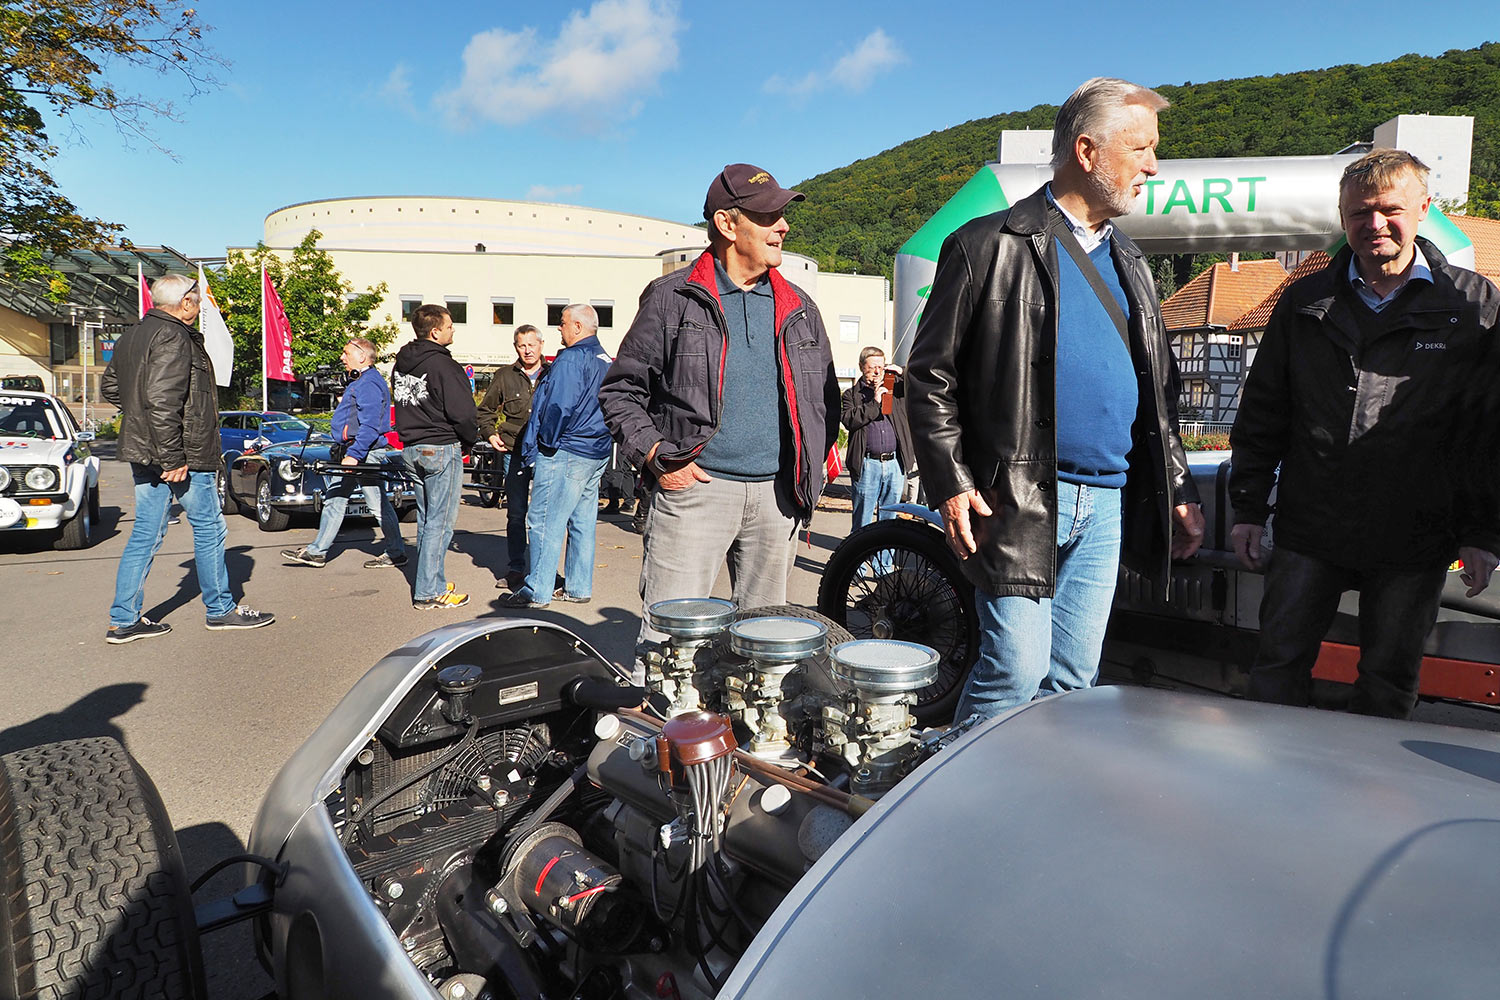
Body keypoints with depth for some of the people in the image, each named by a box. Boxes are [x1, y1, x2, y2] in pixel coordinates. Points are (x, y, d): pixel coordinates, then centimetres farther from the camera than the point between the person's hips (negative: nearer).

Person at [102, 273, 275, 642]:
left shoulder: (133, 336, 15)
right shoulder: (173, 338, -16)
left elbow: (110, 386, 24)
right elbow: (161, 400, -25)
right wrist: (173, 457, -24)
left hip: (143, 453, 9)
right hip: (184, 457, -9)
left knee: (145, 534, 11)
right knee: (209, 528, 4)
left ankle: (124, 620, 14)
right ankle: (221, 610, 15)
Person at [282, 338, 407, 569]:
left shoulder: (369, 384, -16)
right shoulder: (361, 381, 18)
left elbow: (370, 426, -25)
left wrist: (354, 455, -29)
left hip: (364, 451, -11)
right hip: (353, 450, 11)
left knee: (378, 504, -4)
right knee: (334, 498, 12)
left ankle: (396, 553, 6)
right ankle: (317, 551, 18)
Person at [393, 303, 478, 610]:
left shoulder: (401, 364, 11)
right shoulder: (442, 365, -16)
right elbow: (462, 412, -17)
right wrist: (469, 441, 0)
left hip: (411, 449, 9)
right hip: (442, 449, -9)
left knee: (426, 519, 17)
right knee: (440, 522, -4)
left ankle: (432, 582, 25)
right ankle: (429, 593, -2)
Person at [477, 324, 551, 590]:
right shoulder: (505, 376, 9)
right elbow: (485, 410, 21)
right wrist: (491, 434, 8)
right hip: (515, 453, 1)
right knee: (516, 513, 5)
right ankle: (515, 568, 14)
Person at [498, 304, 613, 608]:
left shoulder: (571, 359, -13)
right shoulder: (605, 361, 16)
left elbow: (559, 406, -19)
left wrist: (546, 443, -8)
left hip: (565, 454, -9)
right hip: (597, 453, 9)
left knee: (545, 522, -4)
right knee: (582, 522, 13)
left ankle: (537, 591, -1)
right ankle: (579, 587, 19)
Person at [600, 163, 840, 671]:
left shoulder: (798, 308, 14)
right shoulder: (673, 298, 1)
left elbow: (826, 396, 21)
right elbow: (620, 390, 3)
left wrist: (810, 470, 9)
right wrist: (656, 456, -9)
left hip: (775, 495, 5)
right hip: (694, 488, -4)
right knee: (669, 635, -6)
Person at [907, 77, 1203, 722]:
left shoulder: (1129, 264, 19)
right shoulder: (993, 245, -3)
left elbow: (1158, 393, 23)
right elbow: (929, 376, -5)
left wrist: (1179, 491, 16)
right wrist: (951, 484, -12)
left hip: (1110, 506, 7)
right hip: (1019, 499, -6)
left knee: (1074, 680, 10)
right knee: (1017, 670, -8)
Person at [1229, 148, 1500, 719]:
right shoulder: (1307, 302, 6)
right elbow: (1261, 413, 8)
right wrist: (1248, 508, 5)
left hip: (1414, 543, -1)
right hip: (1308, 531, 2)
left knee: (1389, 683, 11)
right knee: (1278, 665, 6)